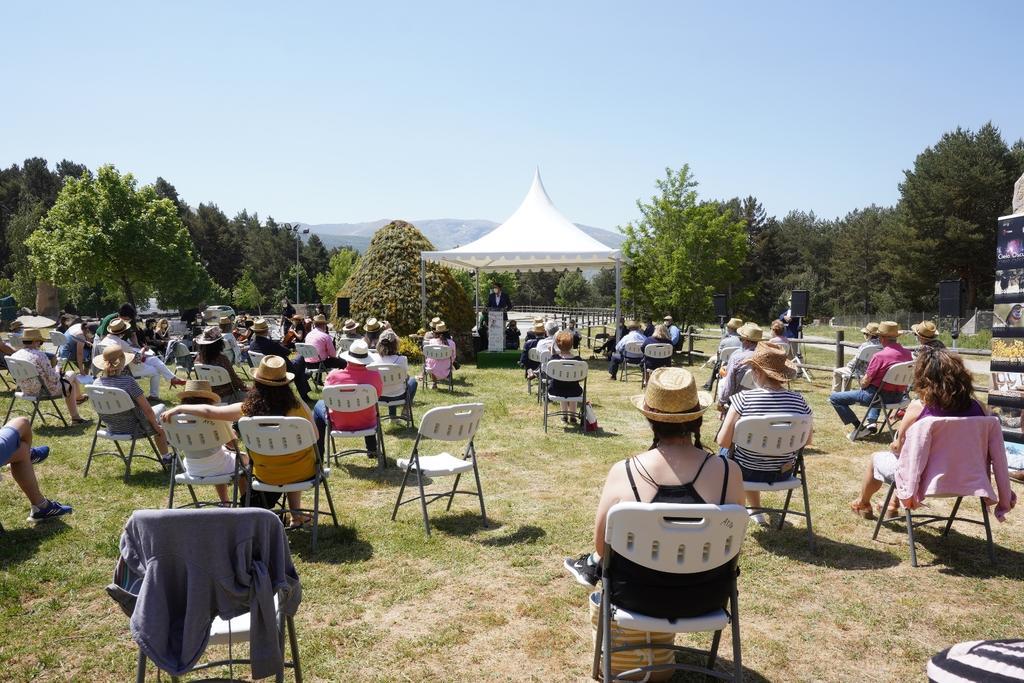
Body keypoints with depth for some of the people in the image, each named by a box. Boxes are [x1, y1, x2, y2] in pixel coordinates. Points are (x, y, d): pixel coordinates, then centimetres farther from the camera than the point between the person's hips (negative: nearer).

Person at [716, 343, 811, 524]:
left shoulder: (744, 399, -24)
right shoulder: (798, 401, -14)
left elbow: (723, 441, -21)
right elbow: (807, 440, 0)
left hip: (747, 472, -3)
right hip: (784, 473, 3)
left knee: (726, 451, 31)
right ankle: (756, 512, 44)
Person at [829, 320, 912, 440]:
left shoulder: (879, 356, -23)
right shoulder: (907, 354, -2)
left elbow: (865, 383, -17)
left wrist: (862, 381, 7)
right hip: (898, 396, 7)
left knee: (834, 398, 2)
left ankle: (858, 426, 4)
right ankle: (872, 421, 24)